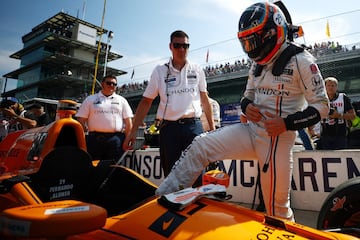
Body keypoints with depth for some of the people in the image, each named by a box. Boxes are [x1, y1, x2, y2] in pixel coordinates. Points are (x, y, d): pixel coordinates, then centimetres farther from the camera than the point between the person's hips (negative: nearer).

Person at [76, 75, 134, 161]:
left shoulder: (122, 100, 14)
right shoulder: (90, 99, 12)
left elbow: (128, 122, 9)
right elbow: (81, 120, 7)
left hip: (116, 139, 1)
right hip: (95, 138, 0)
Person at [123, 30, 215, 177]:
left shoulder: (197, 70, 10)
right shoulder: (159, 71, 6)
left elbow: (205, 100, 15)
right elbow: (146, 102, 6)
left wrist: (212, 127, 11)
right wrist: (133, 131, 1)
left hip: (193, 126, 1)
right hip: (169, 128, 0)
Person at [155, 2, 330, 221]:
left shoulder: (301, 61, -8)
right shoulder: (258, 64, 13)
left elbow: (322, 105, -8)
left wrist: (286, 123, -20)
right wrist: (246, 106, -4)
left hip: (279, 137, -5)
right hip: (252, 131, 6)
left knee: (277, 206, 3)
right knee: (200, 146, -10)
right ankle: (162, 197, -3)